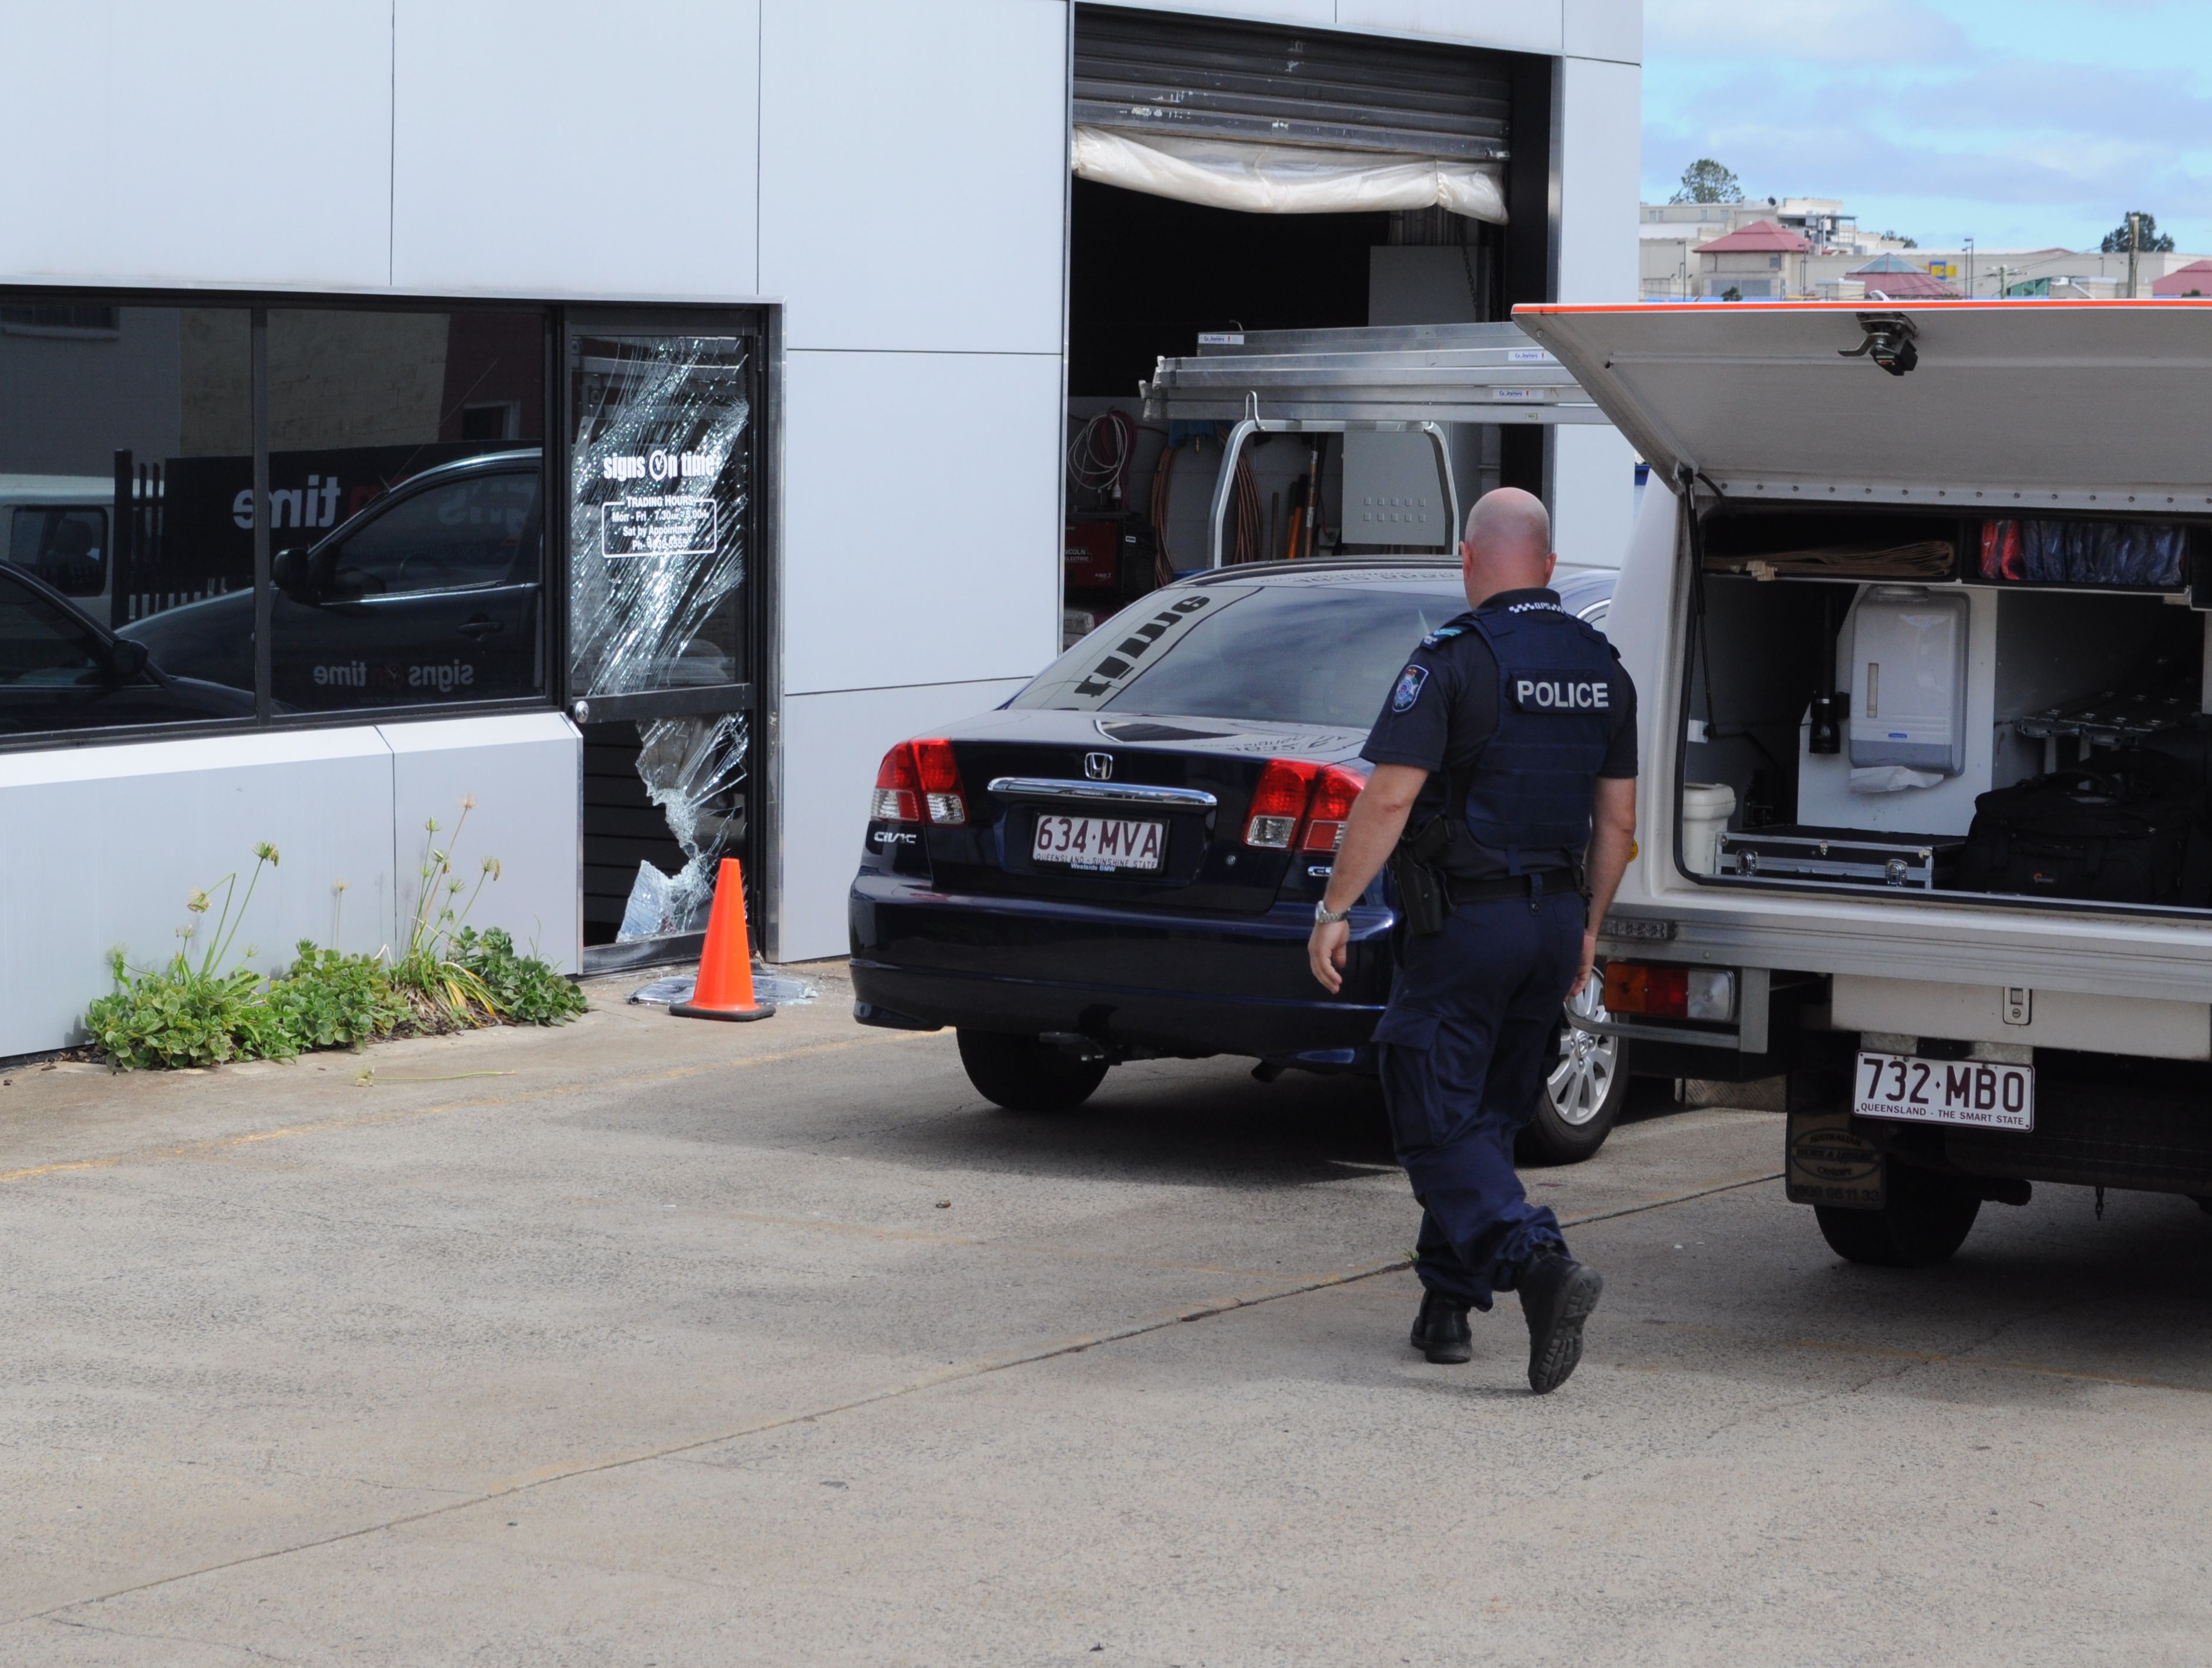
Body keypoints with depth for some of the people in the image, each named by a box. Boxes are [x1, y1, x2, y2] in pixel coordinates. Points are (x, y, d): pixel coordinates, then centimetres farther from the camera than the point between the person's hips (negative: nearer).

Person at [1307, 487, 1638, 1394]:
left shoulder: (1452, 659, -12)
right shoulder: (1603, 668, 8)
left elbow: (1390, 799, -18)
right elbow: (1617, 820, 11)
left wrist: (1334, 910, -11)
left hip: (1465, 920, -6)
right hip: (1554, 923, 6)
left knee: (1438, 1123, -3)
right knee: (1488, 1118, 16)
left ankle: (1542, 1265, -22)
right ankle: (1446, 1306, 20)